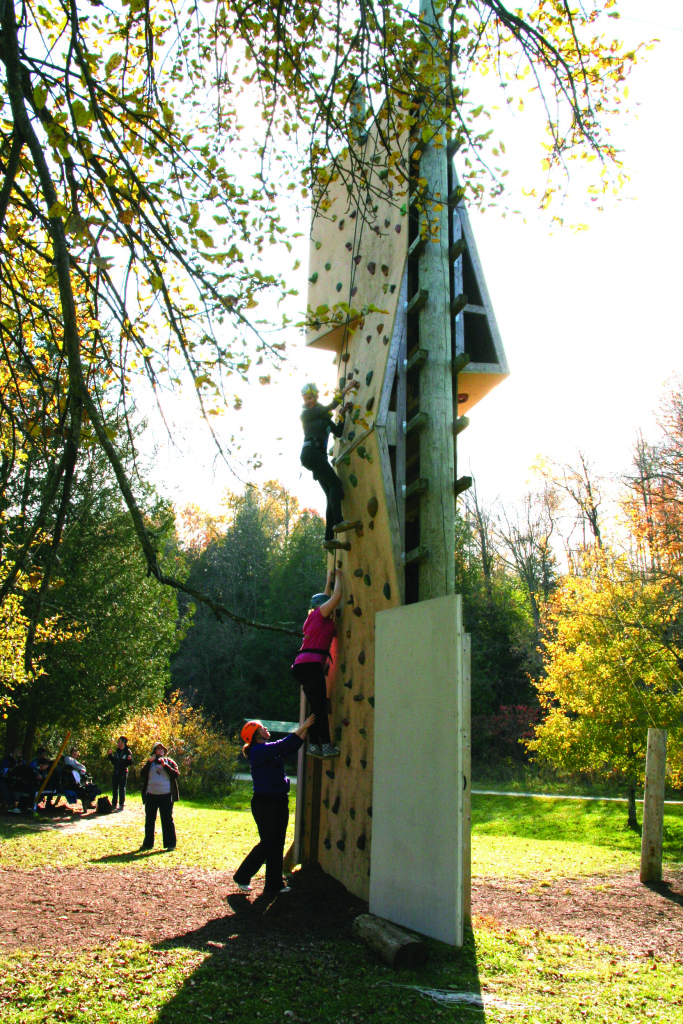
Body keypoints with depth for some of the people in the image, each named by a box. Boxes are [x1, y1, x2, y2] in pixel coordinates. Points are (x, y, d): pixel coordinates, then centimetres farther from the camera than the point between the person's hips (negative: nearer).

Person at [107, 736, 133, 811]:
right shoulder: (117, 751, 11)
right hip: (115, 772, 6)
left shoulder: (128, 751, -7)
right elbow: (114, 761, 18)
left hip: (123, 772, -6)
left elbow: (129, 763, -8)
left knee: (122, 789, -1)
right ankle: (114, 804, 21)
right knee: (114, 788, 11)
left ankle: (121, 805, 5)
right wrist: (110, 755, 8)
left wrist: (130, 759, -28)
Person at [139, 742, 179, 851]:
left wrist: (164, 765, -15)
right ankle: (148, 843, 19)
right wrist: (149, 762, -13)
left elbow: (176, 774, -8)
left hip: (166, 795, -2)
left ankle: (170, 844, 5)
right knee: (149, 820, 9)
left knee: (167, 820, -1)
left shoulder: (169, 762, 8)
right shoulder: (149, 763, 13)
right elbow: (142, 775, -4)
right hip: (151, 795, 2)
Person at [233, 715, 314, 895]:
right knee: (267, 844, -2)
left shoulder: (269, 750, 12)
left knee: (277, 845, 11)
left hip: (279, 802, 9)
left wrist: (306, 729, 3)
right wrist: (304, 727, -22)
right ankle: (242, 877, 13)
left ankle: (274, 884, 19)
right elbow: (284, 744, -25)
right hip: (265, 803, -9)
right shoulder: (259, 751, -15)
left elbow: (292, 746, 13)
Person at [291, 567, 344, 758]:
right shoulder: (318, 614, 2)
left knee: (316, 706, 8)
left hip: (302, 665, 9)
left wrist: (329, 579, 47)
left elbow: (326, 598, 40)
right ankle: (326, 745, -12)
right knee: (320, 706, -11)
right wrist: (337, 577, 15)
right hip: (311, 664, -9)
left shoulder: (315, 618, 24)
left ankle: (314, 745, 6)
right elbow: (337, 596, 0)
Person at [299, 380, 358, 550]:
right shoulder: (307, 414, 5)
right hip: (311, 452, -7)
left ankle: (329, 539, -8)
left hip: (319, 455, 7)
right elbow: (330, 407, -5)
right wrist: (346, 389, -4)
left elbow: (338, 432, 21)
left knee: (332, 493, -3)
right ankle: (338, 522, -35)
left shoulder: (323, 415, 26)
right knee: (335, 483, -22)